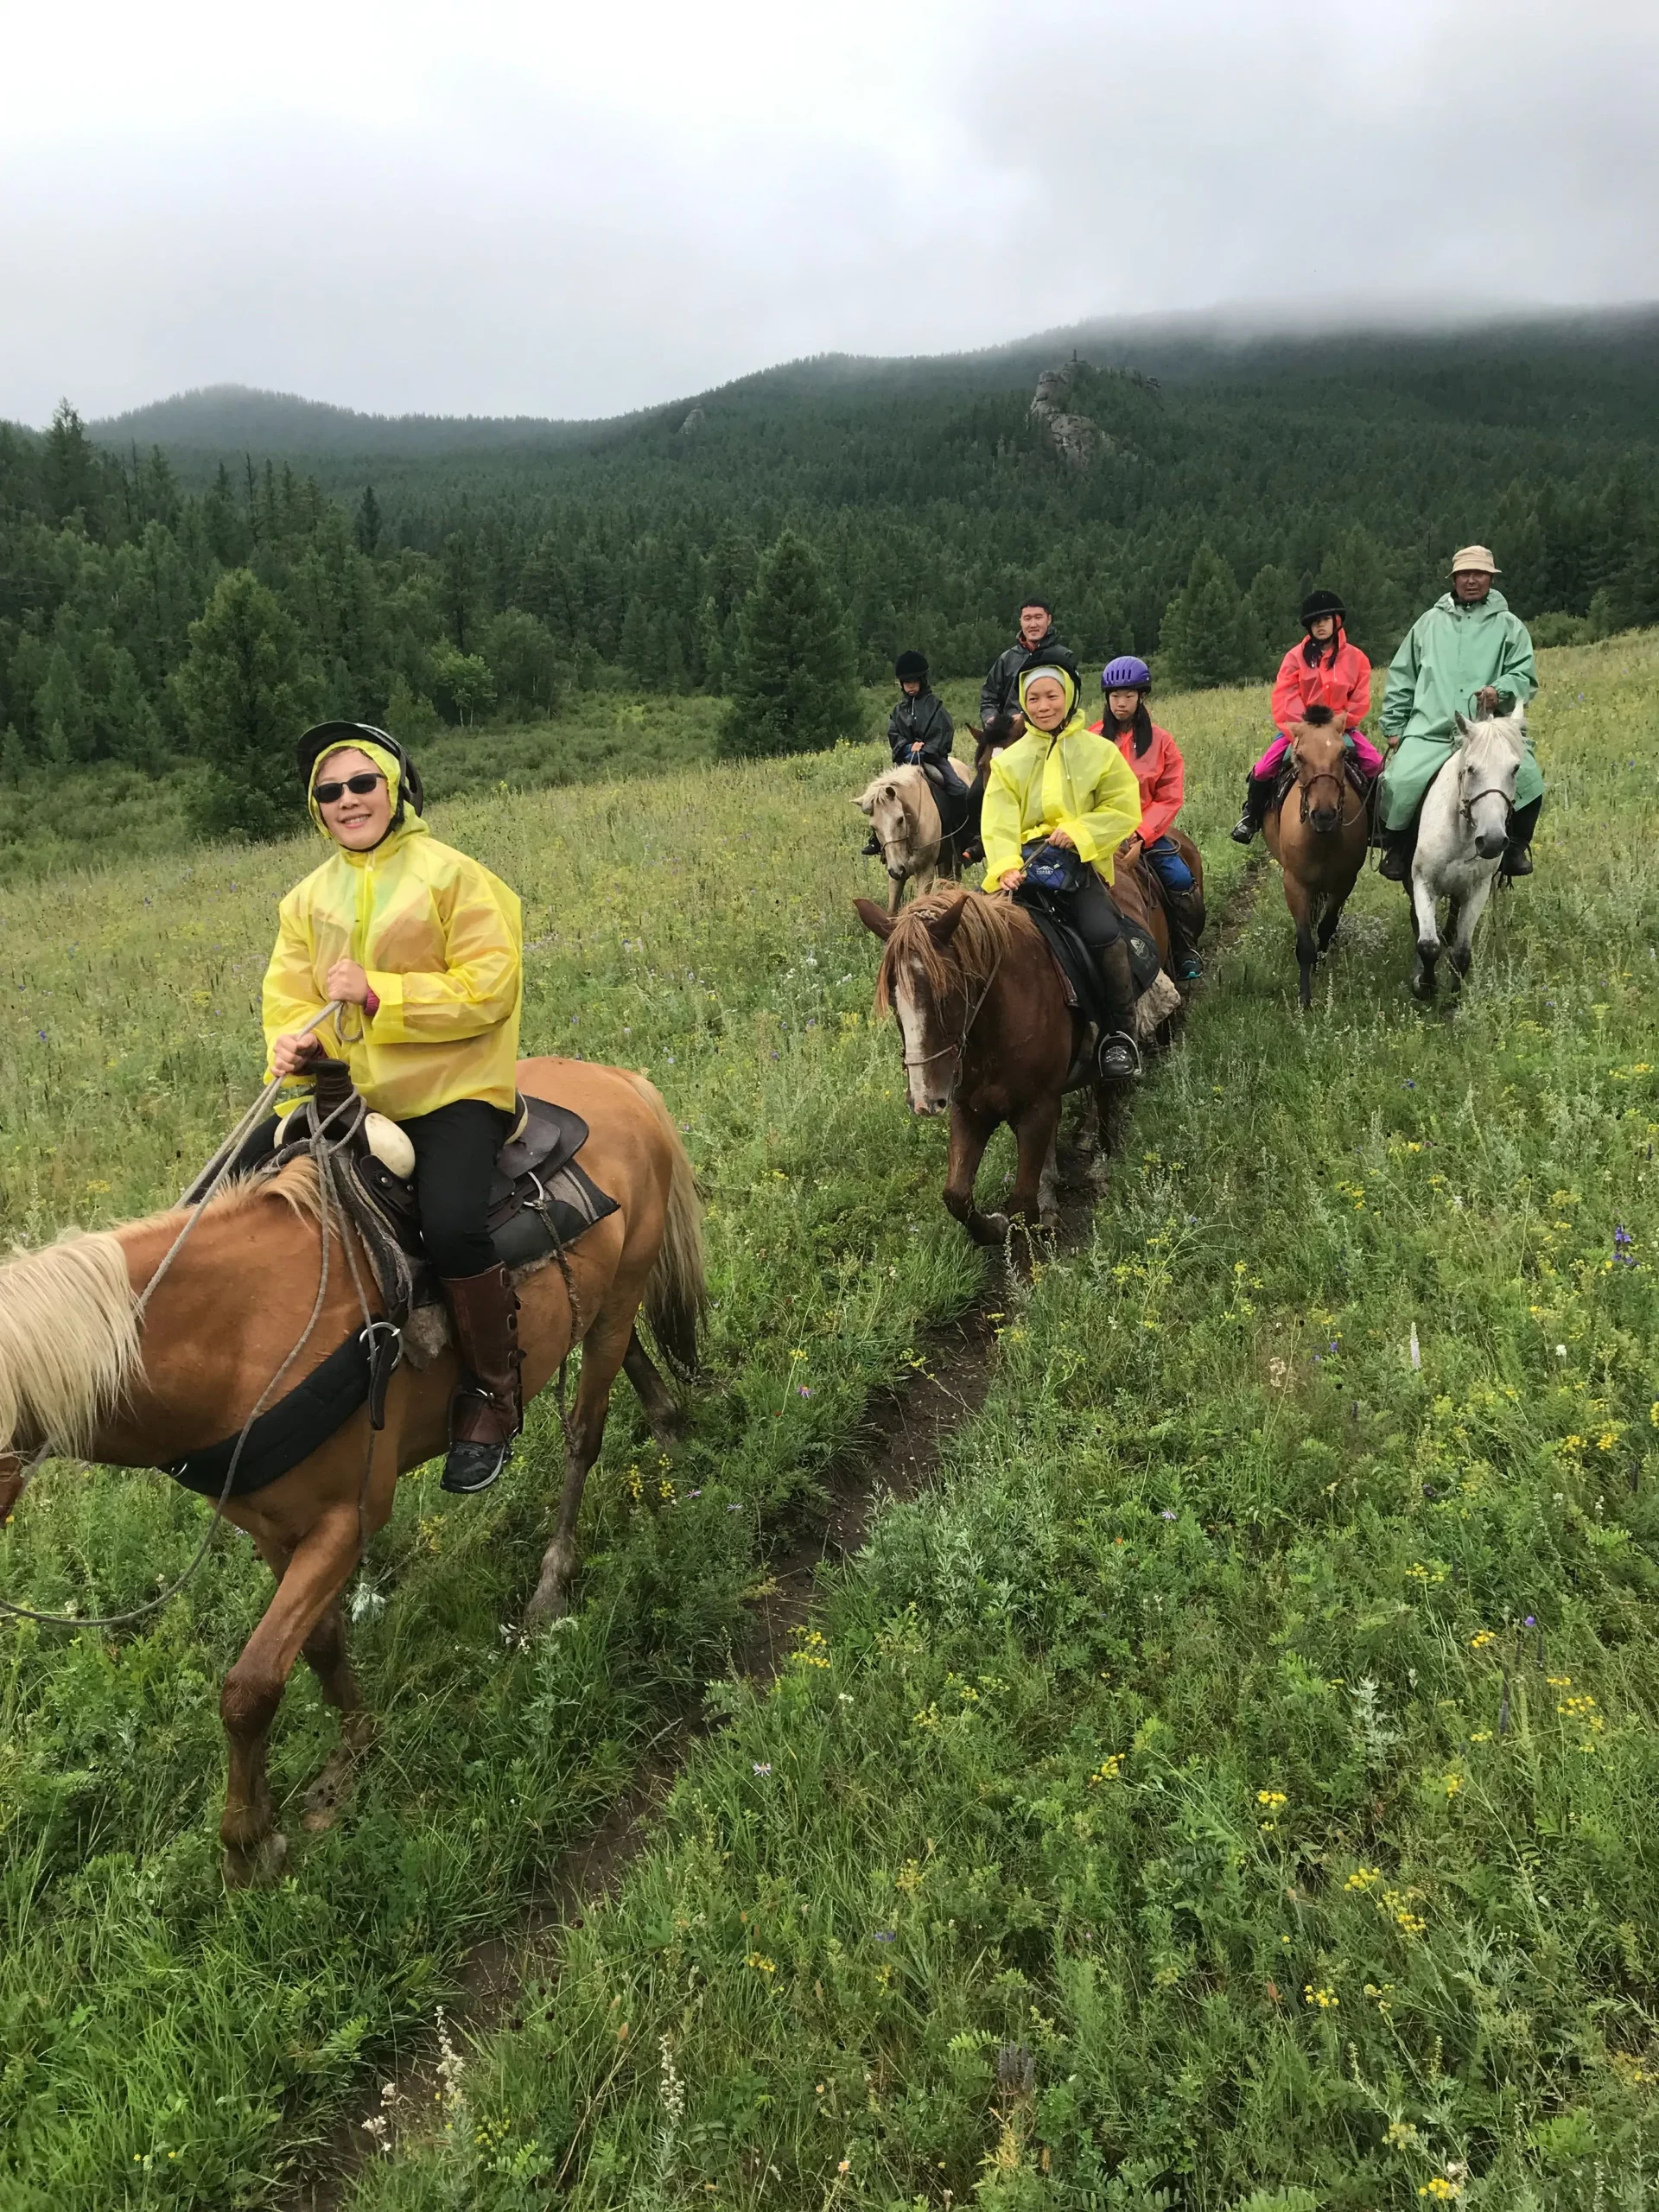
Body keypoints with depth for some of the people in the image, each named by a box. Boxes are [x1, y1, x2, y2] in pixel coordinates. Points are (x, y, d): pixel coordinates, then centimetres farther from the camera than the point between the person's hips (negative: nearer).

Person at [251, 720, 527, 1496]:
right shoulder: (309, 898, 12)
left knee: (450, 1223, -32)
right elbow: (288, 993, 9)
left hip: (450, 1090, -6)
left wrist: (378, 995, -22)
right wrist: (297, 1043, -15)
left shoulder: (452, 876, -6)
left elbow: (487, 988, -14)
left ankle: (491, 1391, -7)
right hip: (344, 1090, 7)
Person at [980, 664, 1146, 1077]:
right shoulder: (1009, 761, 13)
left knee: (1101, 932, -28)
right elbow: (997, 822, 2)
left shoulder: (1099, 752, 9)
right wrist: (1005, 867, -17)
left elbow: (1123, 810, 4)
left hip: (1081, 861, -2)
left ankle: (1122, 1031, -12)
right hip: (1024, 864, 2)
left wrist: (1079, 832, -12)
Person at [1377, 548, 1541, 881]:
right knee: (1399, 782, -26)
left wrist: (1500, 690, -15)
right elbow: (1401, 678, 19)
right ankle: (1396, 848, 0)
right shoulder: (1430, 622, 17)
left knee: (1528, 779, -24)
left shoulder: (1509, 626, 13)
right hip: (1429, 732, 0)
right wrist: (1393, 726, 12)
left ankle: (1516, 847, 1)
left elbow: (1525, 676, 7)